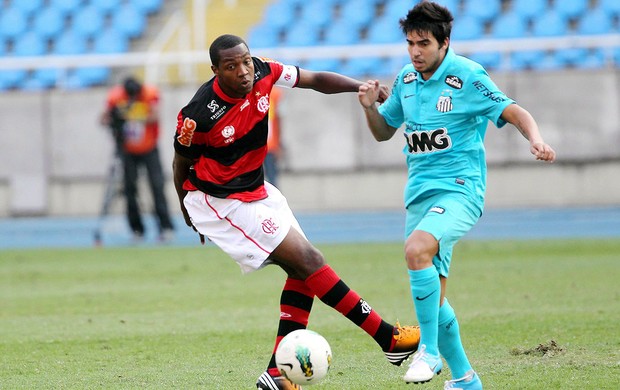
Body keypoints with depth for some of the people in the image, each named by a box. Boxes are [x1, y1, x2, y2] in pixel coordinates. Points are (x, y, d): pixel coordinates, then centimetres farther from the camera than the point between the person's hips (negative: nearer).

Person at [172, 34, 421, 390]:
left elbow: (315, 80, 2)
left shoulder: (264, 74, -11)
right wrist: (189, 213, 6)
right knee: (308, 260, -13)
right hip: (219, 201, -8)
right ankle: (388, 338, -8)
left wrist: (361, 86, -14)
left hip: (255, 190, 8)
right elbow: (181, 164, -9)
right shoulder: (199, 115, -26)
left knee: (302, 272, 3)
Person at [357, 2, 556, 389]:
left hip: (459, 189, -7)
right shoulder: (405, 79, 10)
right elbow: (384, 131, 22)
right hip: (419, 193, 7)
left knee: (417, 249, -33)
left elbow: (514, 111, -11)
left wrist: (536, 139, -30)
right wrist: (370, 107, 1)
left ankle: (430, 351, -24)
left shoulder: (466, 76, -9)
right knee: (432, 295, 7)